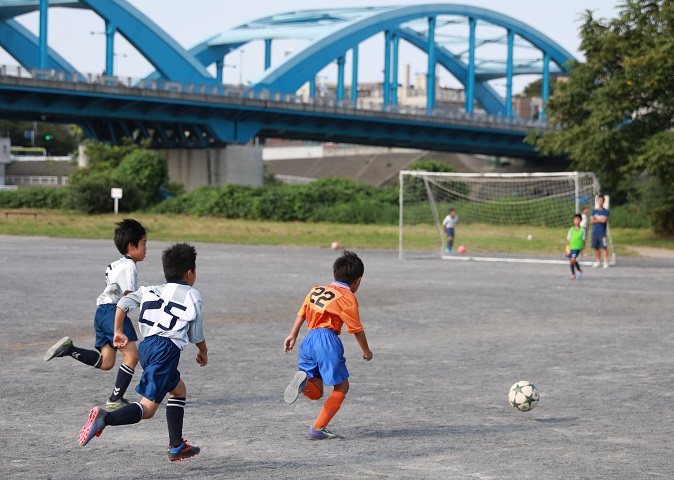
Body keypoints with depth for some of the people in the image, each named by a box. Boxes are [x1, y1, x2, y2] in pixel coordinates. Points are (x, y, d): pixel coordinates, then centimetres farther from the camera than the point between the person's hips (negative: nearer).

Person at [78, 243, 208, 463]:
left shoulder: (151, 291, 21)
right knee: (147, 407, -13)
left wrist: (118, 332, 13)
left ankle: (176, 446, 27)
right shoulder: (192, 296, 7)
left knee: (179, 390, 27)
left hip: (147, 346, 8)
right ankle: (105, 418, -37)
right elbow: (196, 335, 9)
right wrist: (203, 353, 28)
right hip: (166, 349, -8)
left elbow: (123, 303, 7)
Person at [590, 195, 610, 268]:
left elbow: (604, 220, -12)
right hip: (594, 232, 4)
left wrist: (595, 219, 0)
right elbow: (591, 221, 4)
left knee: (604, 247, -10)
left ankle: (606, 262, -10)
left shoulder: (606, 211, 1)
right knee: (596, 248, 7)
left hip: (602, 232, -4)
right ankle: (597, 261, 16)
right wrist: (599, 220, -8)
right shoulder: (594, 211, 13)